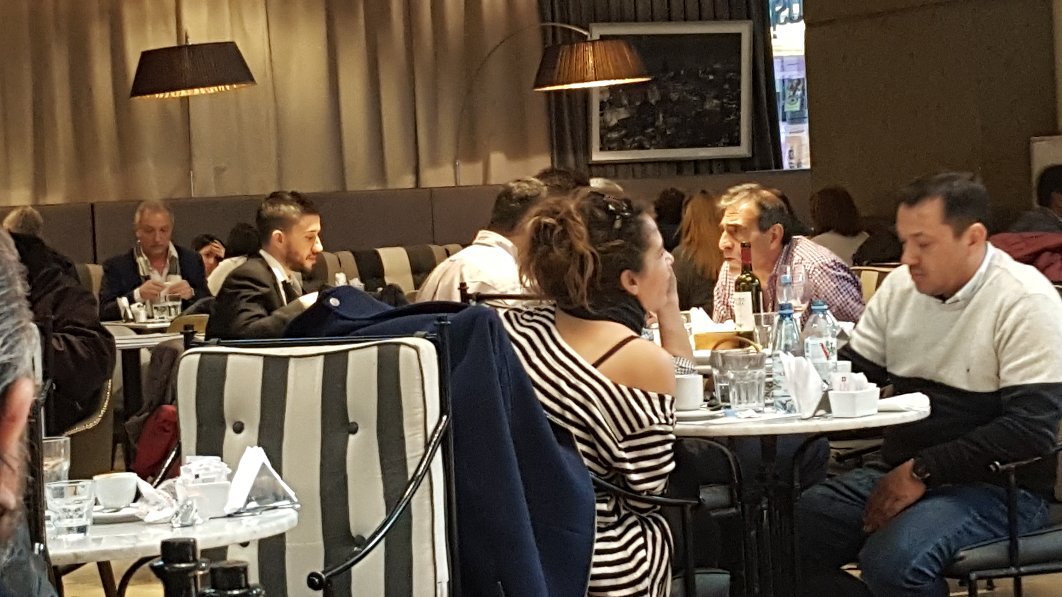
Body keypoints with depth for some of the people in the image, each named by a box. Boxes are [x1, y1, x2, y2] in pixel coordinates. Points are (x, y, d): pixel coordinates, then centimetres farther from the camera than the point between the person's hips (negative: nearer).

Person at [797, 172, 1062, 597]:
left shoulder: (1026, 302, -11)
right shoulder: (901, 286, 9)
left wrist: (924, 470, -19)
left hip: (996, 487, -6)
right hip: (903, 473, 6)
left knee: (891, 559, -34)